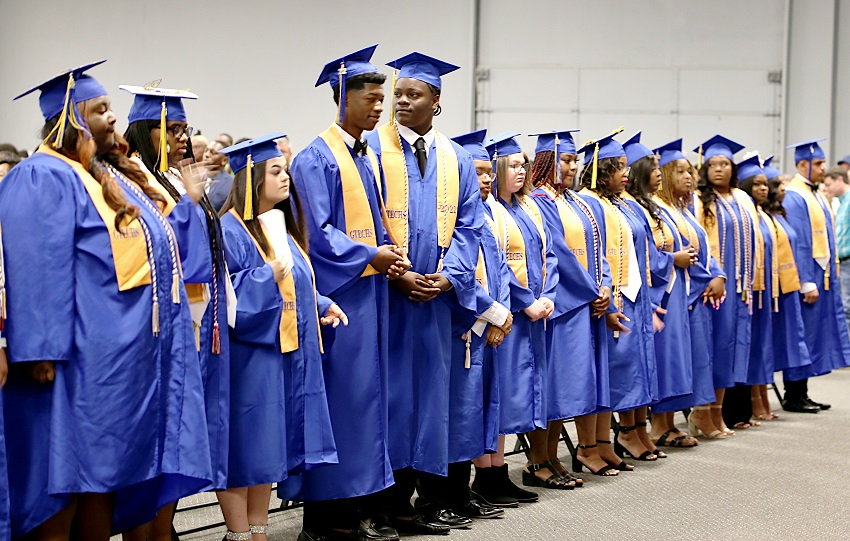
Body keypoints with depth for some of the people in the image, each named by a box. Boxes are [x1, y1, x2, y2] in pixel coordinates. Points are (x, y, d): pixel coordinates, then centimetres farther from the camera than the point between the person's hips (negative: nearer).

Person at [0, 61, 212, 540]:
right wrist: (44, 350, -25)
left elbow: (154, 246, 29)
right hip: (84, 352, -9)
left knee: (106, 472, 12)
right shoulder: (45, 177, -11)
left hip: (127, 352, 9)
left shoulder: (115, 176, 18)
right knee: (68, 471, -4)